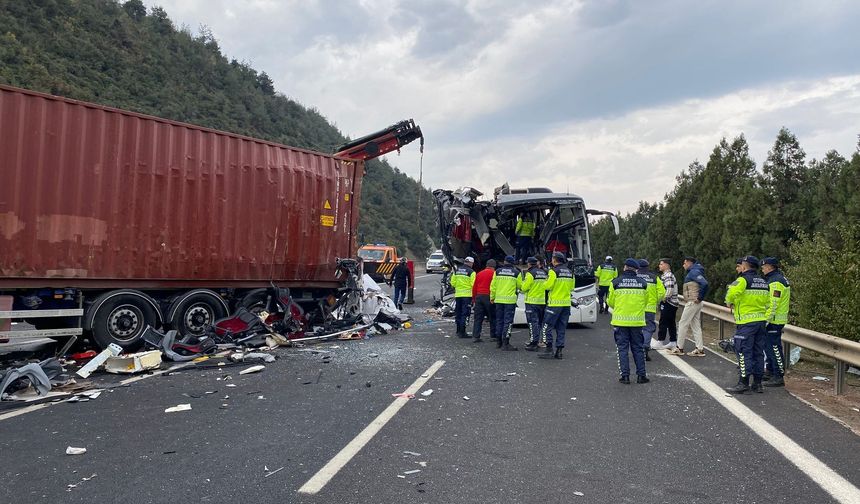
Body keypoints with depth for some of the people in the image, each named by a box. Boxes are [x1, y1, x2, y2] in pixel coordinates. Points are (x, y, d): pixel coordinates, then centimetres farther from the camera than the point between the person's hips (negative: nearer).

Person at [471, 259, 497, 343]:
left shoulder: (479, 273, 12)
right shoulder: (494, 273, -4)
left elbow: (474, 287, 14)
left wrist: (474, 298, 21)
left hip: (479, 296, 5)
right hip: (488, 297, -5)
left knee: (478, 318, 5)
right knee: (492, 317, 7)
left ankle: (475, 336, 1)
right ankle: (493, 335, 12)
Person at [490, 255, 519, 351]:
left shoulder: (498, 271, 4)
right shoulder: (516, 272, -1)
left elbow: (493, 286, 5)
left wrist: (492, 297, 15)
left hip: (499, 299, 3)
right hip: (510, 300, -3)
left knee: (499, 320, 13)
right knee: (508, 321, -2)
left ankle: (499, 341, 20)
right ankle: (505, 343, -6)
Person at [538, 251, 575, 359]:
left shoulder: (554, 271, -11)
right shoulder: (570, 272, 10)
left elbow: (547, 286, -14)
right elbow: (572, 287, 16)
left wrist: (546, 282, 7)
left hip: (555, 303, -7)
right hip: (566, 303, 7)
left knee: (547, 327, -1)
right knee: (561, 328, 11)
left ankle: (549, 350, -5)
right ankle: (559, 351, 12)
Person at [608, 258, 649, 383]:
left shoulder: (615, 282, -5)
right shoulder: (643, 283, 0)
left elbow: (610, 302, 2)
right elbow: (645, 302, 9)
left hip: (620, 321, -1)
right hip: (637, 320, 2)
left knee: (622, 348, 5)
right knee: (638, 348, 12)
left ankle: (625, 375, 3)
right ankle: (641, 375, 13)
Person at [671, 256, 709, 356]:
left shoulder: (694, 272, -15)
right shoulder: (694, 272, 16)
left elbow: (704, 283, -27)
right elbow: (704, 283, 22)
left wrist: (699, 297, -21)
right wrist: (701, 298, 14)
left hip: (692, 302, -10)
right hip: (694, 303, 10)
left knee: (683, 324, -2)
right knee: (695, 325, 11)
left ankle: (679, 348, 3)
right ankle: (700, 349, 12)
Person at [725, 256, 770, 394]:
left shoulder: (743, 280, -11)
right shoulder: (764, 283, 14)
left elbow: (731, 294, -24)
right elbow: (767, 302, 14)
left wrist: (729, 304, -6)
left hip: (746, 322, -7)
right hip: (761, 320, 8)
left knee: (744, 352, -4)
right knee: (758, 352, 13)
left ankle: (743, 383, -3)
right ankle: (757, 383, 18)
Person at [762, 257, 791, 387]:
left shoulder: (775, 282, -17)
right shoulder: (780, 278, 17)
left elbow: (773, 304, -22)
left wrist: (766, 320, -20)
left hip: (774, 321, -11)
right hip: (774, 320, 11)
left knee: (774, 348, -6)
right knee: (769, 346, 18)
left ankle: (778, 377, -2)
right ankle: (770, 372, 29)